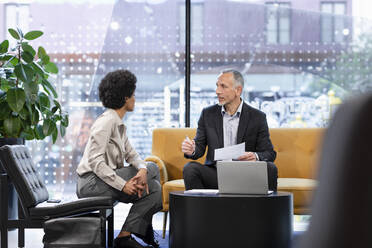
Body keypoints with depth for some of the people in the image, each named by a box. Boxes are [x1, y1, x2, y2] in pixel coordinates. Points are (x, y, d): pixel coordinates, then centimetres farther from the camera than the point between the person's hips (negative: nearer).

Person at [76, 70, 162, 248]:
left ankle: (145, 230, 13)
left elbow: (130, 153, 13)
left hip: (108, 175, 10)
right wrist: (123, 185, -24)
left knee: (152, 168, 11)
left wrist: (142, 169, -9)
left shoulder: (118, 123, 15)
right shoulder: (106, 121, -17)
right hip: (91, 182, -10)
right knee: (153, 189, -9)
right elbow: (95, 161, -23)